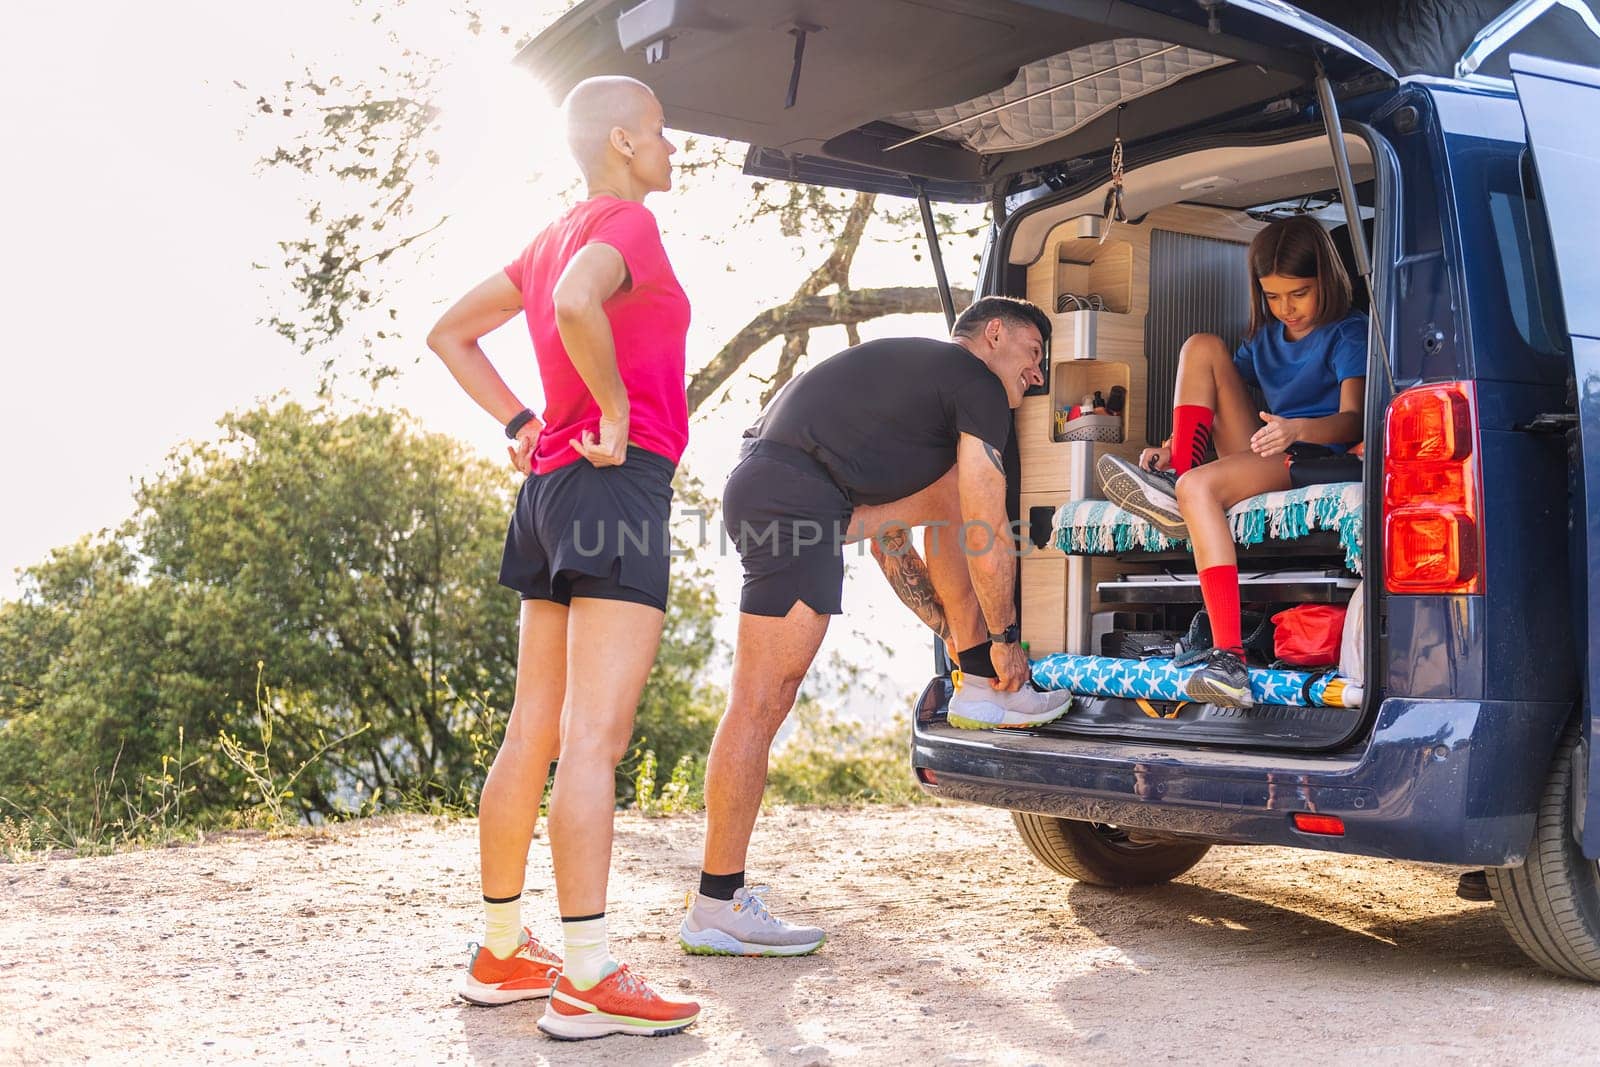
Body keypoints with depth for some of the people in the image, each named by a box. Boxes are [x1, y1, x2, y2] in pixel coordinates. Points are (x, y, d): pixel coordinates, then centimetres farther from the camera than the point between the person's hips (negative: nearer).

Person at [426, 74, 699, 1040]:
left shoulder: (554, 238, 21)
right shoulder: (624, 222, -7)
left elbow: (452, 333, 27)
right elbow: (576, 306, -30)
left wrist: (520, 423, 17)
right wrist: (616, 412, -16)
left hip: (554, 486, 10)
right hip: (619, 483, -10)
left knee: (535, 736, 11)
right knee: (595, 740, -12)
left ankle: (502, 951, 19)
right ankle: (588, 979, -10)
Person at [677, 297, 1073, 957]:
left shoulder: (918, 374, 31)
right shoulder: (977, 386, 3)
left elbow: (888, 544, 32)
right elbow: (988, 539, 1)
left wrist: (954, 631, 33)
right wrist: (1005, 637, 14)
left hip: (765, 492, 10)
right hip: (794, 503, -10)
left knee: (950, 490, 22)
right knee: (761, 700, -8)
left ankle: (979, 691, 23)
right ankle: (715, 909, -4)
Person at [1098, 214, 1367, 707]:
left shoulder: (1347, 332, -1)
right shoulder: (1265, 337, 22)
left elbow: (1352, 419, -16)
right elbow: (1223, 403, 19)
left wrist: (1296, 429, -39)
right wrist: (1170, 447, -1)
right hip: (1259, 455, 7)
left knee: (1199, 486, -36)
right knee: (1202, 347, 1)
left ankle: (1229, 656, -46)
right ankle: (1175, 473, -16)